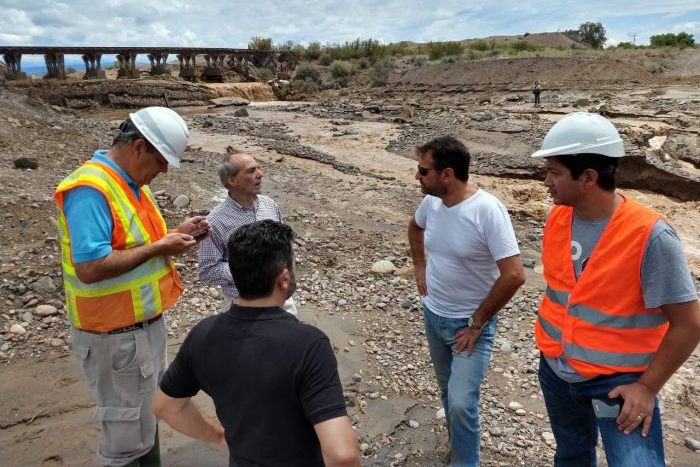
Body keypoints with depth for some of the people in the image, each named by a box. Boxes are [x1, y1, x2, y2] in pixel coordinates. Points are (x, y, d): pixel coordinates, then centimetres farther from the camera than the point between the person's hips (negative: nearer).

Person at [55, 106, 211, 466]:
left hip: (147, 323, 9)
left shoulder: (133, 182, 5)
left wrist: (175, 234, -1)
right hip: (116, 335, -9)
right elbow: (90, 267, -32)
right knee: (127, 430, 9)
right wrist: (159, 247, -24)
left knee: (149, 414, 26)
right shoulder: (90, 189, -24)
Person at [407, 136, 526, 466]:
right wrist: (420, 266, 8)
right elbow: (415, 227, 18)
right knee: (449, 393, 21)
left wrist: (477, 322, -19)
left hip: (470, 323, -6)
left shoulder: (487, 210, -26)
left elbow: (514, 275, -27)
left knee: (461, 402, -12)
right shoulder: (431, 202, -7)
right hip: (433, 315, 6)